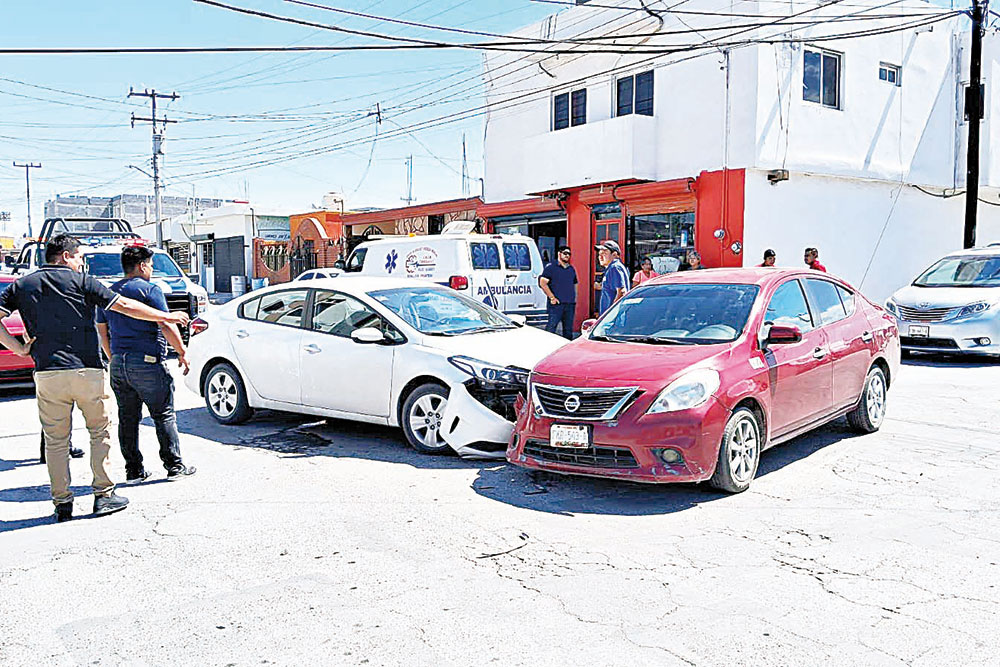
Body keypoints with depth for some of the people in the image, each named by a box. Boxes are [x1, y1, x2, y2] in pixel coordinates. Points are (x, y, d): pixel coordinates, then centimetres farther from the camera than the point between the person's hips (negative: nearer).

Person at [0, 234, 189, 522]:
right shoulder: (80, 281, 1)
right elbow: (126, 306, -2)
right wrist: (168, 316, 5)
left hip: (47, 373, 3)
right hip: (87, 369, -3)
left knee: (55, 440, 11)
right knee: (101, 431, 11)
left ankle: (62, 504, 13)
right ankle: (104, 495, 10)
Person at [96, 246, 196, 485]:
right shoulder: (150, 290, -7)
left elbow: (102, 331, 19)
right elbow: (167, 325, -14)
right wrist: (182, 352, -6)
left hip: (119, 364, 6)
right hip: (148, 362, -6)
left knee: (127, 419, 10)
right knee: (164, 416, 1)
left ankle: (133, 470, 13)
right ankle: (175, 466, 5)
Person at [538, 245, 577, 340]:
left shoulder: (571, 269, 19)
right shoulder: (551, 267, 0)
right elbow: (542, 283, -7)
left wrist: (574, 302, 14)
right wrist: (552, 297, -12)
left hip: (570, 304, 6)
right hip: (556, 304, -6)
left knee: (568, 329, 8)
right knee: (551, 328, -11)